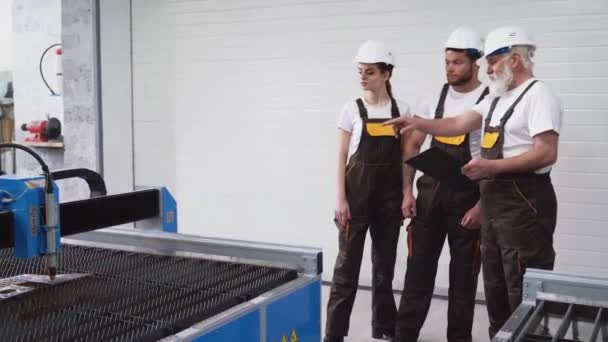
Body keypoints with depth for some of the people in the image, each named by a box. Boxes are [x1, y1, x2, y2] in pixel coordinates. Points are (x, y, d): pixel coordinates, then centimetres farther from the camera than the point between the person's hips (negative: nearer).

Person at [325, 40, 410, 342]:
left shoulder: (402, 110, 4)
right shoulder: (352, 109, -1)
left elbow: (405, 157, 7)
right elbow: (341, 157, -2)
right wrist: (340, 199, -8)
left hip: (390, 193, 2)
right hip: (357, 190, -2)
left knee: (385, 261, 12)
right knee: (348, 262, -2)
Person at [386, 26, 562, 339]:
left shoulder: (538, 96, -11)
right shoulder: (496, 99, 17)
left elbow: (546, 153, -20)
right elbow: (458, 125, 12)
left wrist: (493, 166, -23)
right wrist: (419, 123, 0)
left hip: (524, 202, -9)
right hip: (494, 200, 9)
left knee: (524, 289, -5)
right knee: (495, 285, 16)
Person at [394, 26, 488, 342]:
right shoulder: (434, 98, 7)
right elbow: (412, 146, 10)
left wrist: (483, 204, -14)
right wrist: (408, 191, 3)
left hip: (467, 197, -4)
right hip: (430, 193, 4)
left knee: (463, 275, 8)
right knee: (418, 269, 7)